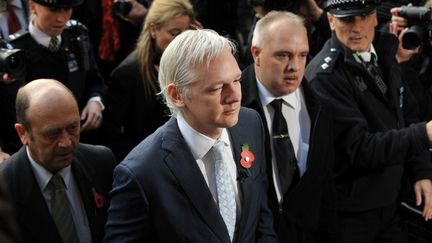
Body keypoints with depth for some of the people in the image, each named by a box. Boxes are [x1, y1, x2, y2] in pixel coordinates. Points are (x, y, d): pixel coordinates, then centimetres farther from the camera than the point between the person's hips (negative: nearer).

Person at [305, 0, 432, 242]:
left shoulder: (384, 55, 7)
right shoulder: (324, 76, -19)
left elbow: (407, 117, 15)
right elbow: (359, 149, -23)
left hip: (390, 202, 7)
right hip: (350, 214, -7)